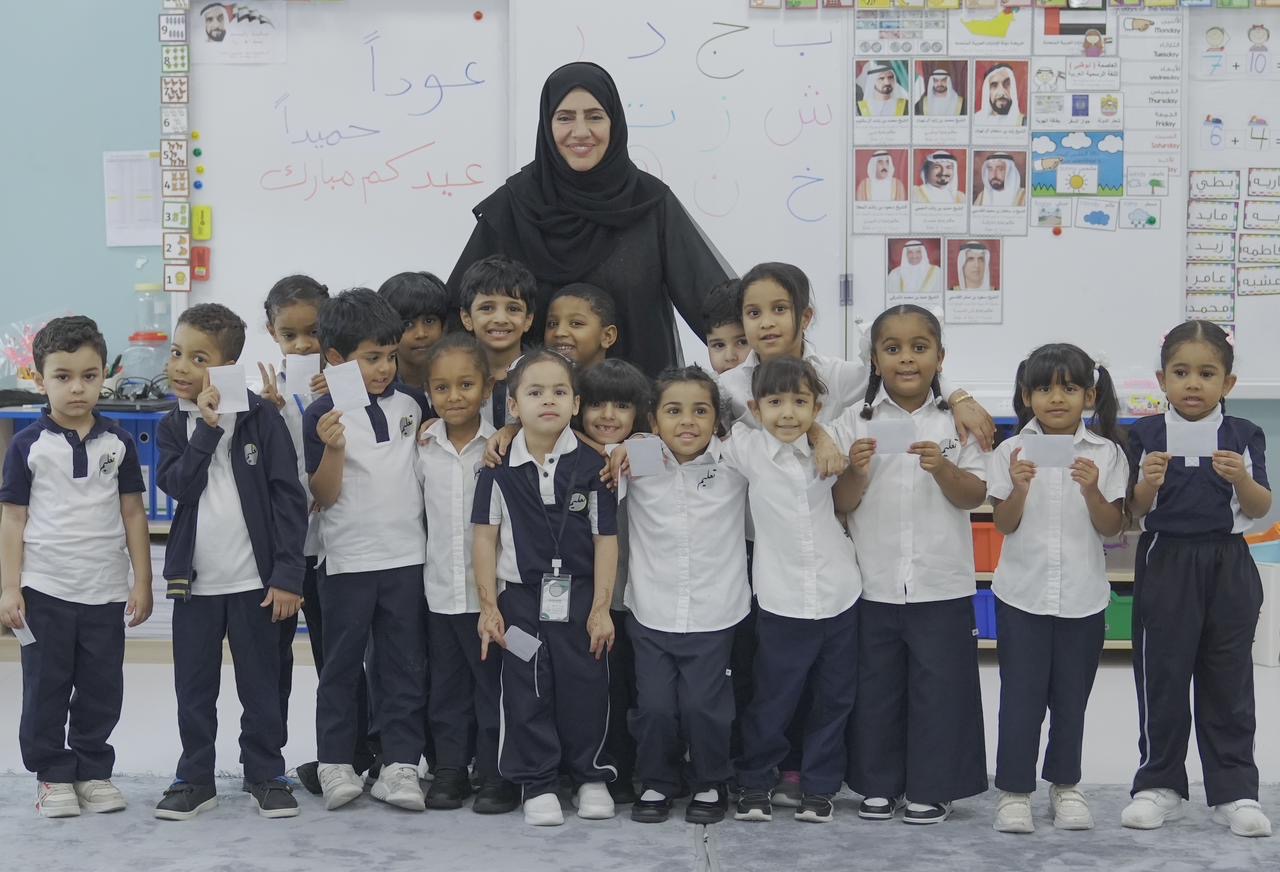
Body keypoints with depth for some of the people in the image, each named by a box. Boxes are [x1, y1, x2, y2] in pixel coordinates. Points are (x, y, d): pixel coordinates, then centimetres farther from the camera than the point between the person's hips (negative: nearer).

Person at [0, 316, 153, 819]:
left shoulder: (118, 443, 2)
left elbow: (133, 514, 6)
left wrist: (142, 581, 3)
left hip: (105, 590, 2)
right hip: (44, 589, -2)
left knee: (102, 689, 8)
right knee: (46, 688, 5)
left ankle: (94, 771, 22)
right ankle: (52, 775, 17)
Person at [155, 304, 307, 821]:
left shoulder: (261, 419, -6)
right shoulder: (174, 426, 5)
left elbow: (290, 498, -7)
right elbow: (178, 484, -12)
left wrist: (288, 576, -10)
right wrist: (207, 427, -18)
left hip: (254, 581, -3)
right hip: (194, 582, 3)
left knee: (261, 686, 7)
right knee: (194, 688, 10)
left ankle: (266, 774, 20)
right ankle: (195, 778, 22)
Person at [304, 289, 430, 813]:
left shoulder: (412, 404, 4)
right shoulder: (323, 415, -8)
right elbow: (324, 496, -9)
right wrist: (333, 449, -25)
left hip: (406, 557, 4)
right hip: (347, 560, -3)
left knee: (404, 665, 7)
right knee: (342, 665, 8)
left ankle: (400, 764, 14)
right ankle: (335, 763, 18)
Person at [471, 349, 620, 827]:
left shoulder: (592, 465, -5)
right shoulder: (499, 469, -4)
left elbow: (605, 539, -3)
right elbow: (486, 536, 0)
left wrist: (601, 608, -5)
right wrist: (489, 605, -3)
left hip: (580, 596, 0)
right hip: (522, 597, 1)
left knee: (585, 689, 7)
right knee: (527, 693, 6)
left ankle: (592, 776, 23)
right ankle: (537, 783, 18)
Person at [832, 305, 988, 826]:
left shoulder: (957, 421, 2)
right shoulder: (854, 424, 1)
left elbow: (975, 496, -2)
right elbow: (839, 506, 1)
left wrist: (943, 469, -20)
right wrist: (856, 473, -19)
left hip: (941, 583, 0)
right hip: (873, 583, 1)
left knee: (938, 685, 5)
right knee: (876, 685, 10)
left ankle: (931, 789, 18)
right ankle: (879, 786, 23)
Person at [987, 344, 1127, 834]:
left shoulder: (1106, 454, -1)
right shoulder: (1012, 451, -2)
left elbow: (1111, 528, -3)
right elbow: (1004, 524, -3)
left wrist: (1092, 490, -20)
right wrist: (1019, 488, -21)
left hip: (1082, 595, 1)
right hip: (1023, 591, -1)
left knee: (1071, 696, 12)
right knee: (1021, 694, 1)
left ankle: (1065, 784, 27)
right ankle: (1014, 789, 10)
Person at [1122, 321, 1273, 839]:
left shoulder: (1244, 436, 1)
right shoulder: (1146, 435, -1)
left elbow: (1260, 509, -1)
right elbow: (1134, 512, -2)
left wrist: (1240, 478, -20)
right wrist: (1149, 483, -22)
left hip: (1228, 567, 1)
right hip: (1166, 564, -1)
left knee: (1228, 680, 6)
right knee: (1162, 678, 5)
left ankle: (1234, 791, 12)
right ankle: (1159, 786, 15)